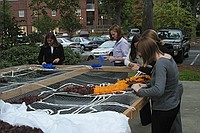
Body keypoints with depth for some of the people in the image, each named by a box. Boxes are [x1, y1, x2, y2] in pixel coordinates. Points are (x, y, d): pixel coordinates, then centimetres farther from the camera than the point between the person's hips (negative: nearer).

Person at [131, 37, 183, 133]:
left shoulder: (160, 63, -26)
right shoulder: (168, 57, 2)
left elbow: (158, 90, -36)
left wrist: (139, 90, -22)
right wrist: (146, 86, 4)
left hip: (163, 109, -9)